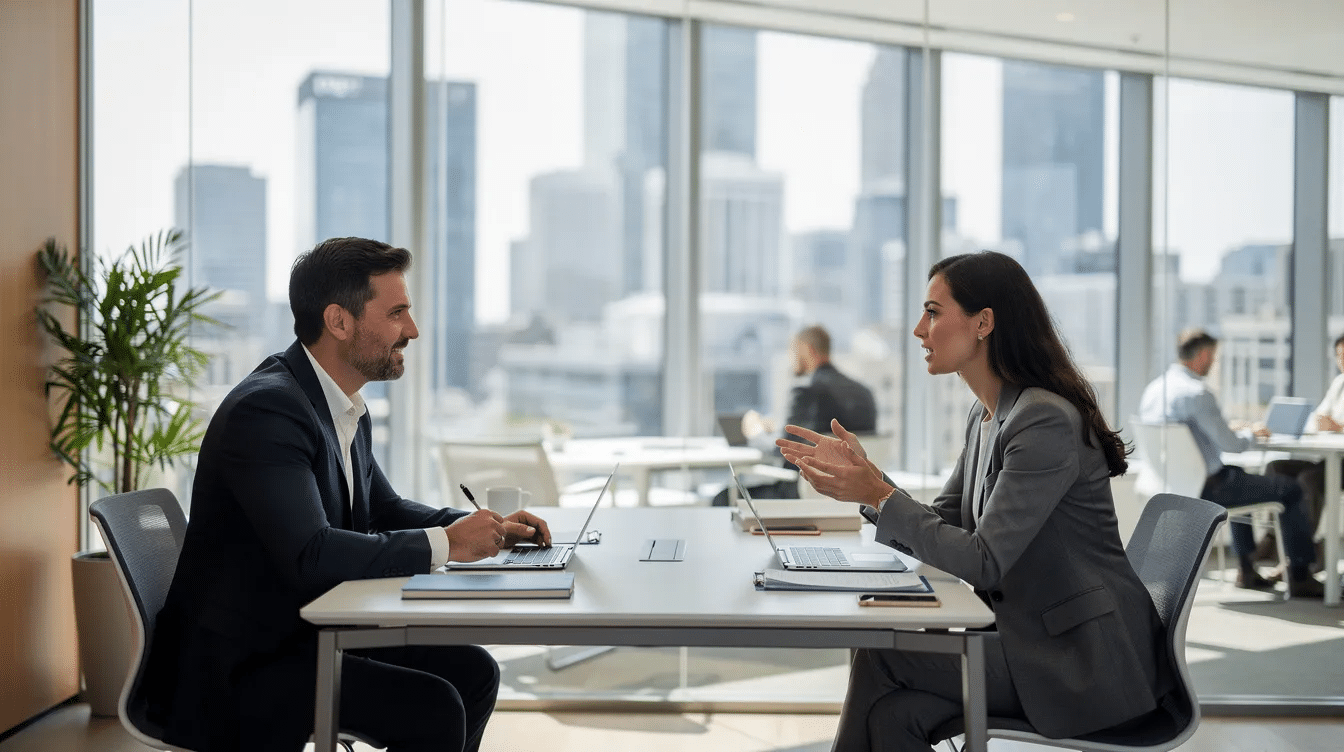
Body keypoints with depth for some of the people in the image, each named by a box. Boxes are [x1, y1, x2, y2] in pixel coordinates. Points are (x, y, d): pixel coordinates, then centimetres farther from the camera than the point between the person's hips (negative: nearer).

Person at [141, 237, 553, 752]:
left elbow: (384, 510, 20)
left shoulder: (347, 410, 7)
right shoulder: (266, 409, -22)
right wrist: (444, 543, -24)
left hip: (306, 634, 9)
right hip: (237, 665, -9)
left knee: (471, 671, 3)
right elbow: (310, 555, -33)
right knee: (433, 708, -20)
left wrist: (488, 528, 4)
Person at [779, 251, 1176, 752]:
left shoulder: (1047, 421, -20)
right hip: (1031, 633, 7)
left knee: (880, 655, -14)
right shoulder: (985, 415, 9)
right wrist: (862, 475, -1)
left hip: (1089, 660, -7)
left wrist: (879, 495, -19)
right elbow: (941, 530, 11)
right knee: (891, 711, -15)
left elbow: (983, 562, -22)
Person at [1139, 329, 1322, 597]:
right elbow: (1231, 445, -20)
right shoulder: (1197, 392, -22)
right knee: (1290, 490, 6)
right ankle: (1300, 577, 15)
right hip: (1206, 489, -9)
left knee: (1237, 475, 36)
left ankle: (1246, 568, 39)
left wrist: (1231, 430, 17)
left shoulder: (1152, 389, 4)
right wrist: (1252, 433, 2)